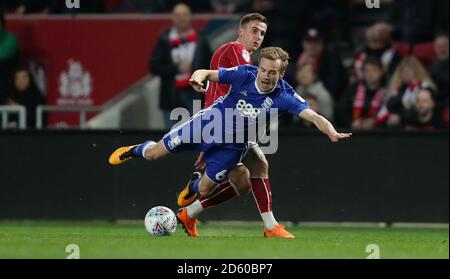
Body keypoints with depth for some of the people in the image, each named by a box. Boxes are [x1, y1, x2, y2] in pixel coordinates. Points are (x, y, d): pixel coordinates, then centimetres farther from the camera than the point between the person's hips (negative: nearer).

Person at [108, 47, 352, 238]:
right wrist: (198, 77, -43)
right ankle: (134, 151, 43)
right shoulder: (245, 74, -24)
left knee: (203, 190, 10)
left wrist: (331, 133, -54)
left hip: (231, 146, 1)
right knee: (154, 153, 5)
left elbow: (313, 116, -35)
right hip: (208, 124, -1)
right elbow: (208, 74, -19)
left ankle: (192, 187, 50)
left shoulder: (284, 96, -26)